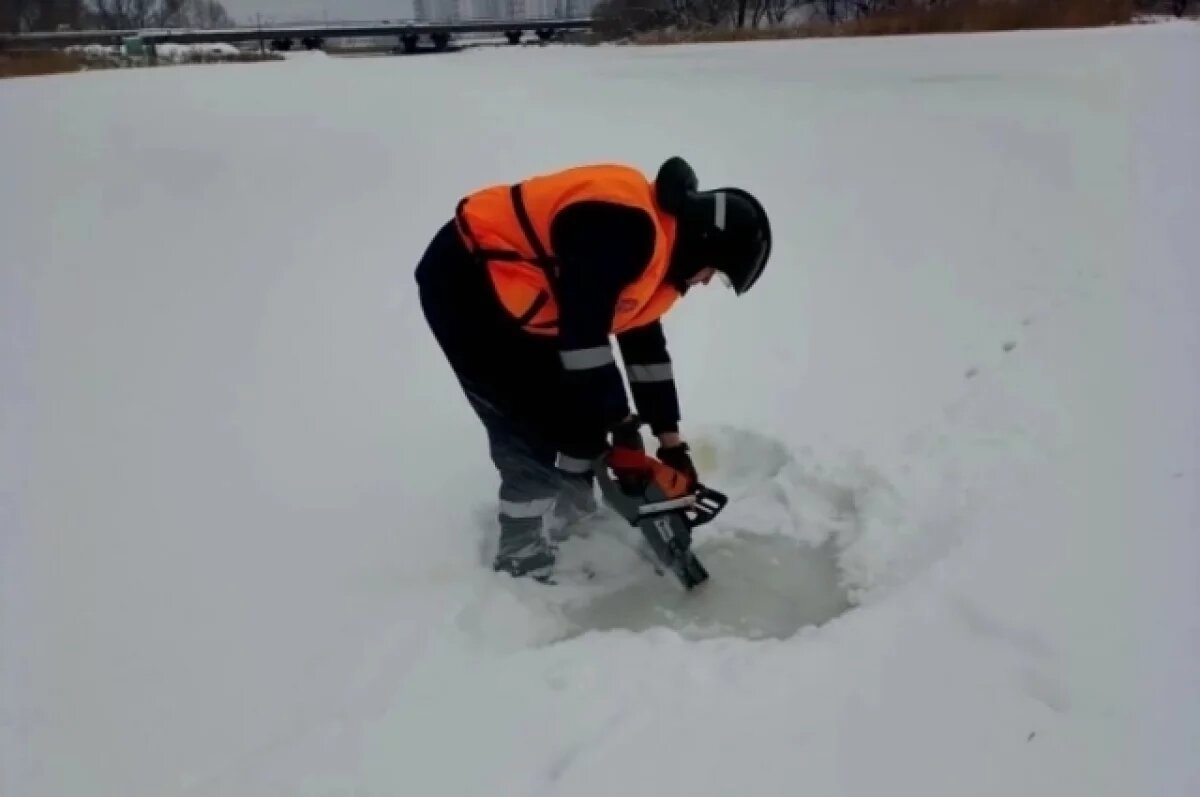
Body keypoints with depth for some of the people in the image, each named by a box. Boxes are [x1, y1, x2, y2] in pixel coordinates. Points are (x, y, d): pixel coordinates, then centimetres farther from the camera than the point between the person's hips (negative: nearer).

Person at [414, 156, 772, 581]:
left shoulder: (657, 249, 7)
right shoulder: (622, 224, -26)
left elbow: (646, 345, 14)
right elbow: (583, 333, -26)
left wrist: (671, 441, 16)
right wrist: (622, 421, -15)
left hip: (509, 304, 10)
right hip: (463, 286, -10)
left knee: (578, 420, 16)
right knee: (534, 434, -8)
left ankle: (577, 540, 34)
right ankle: (525, 570, 8)